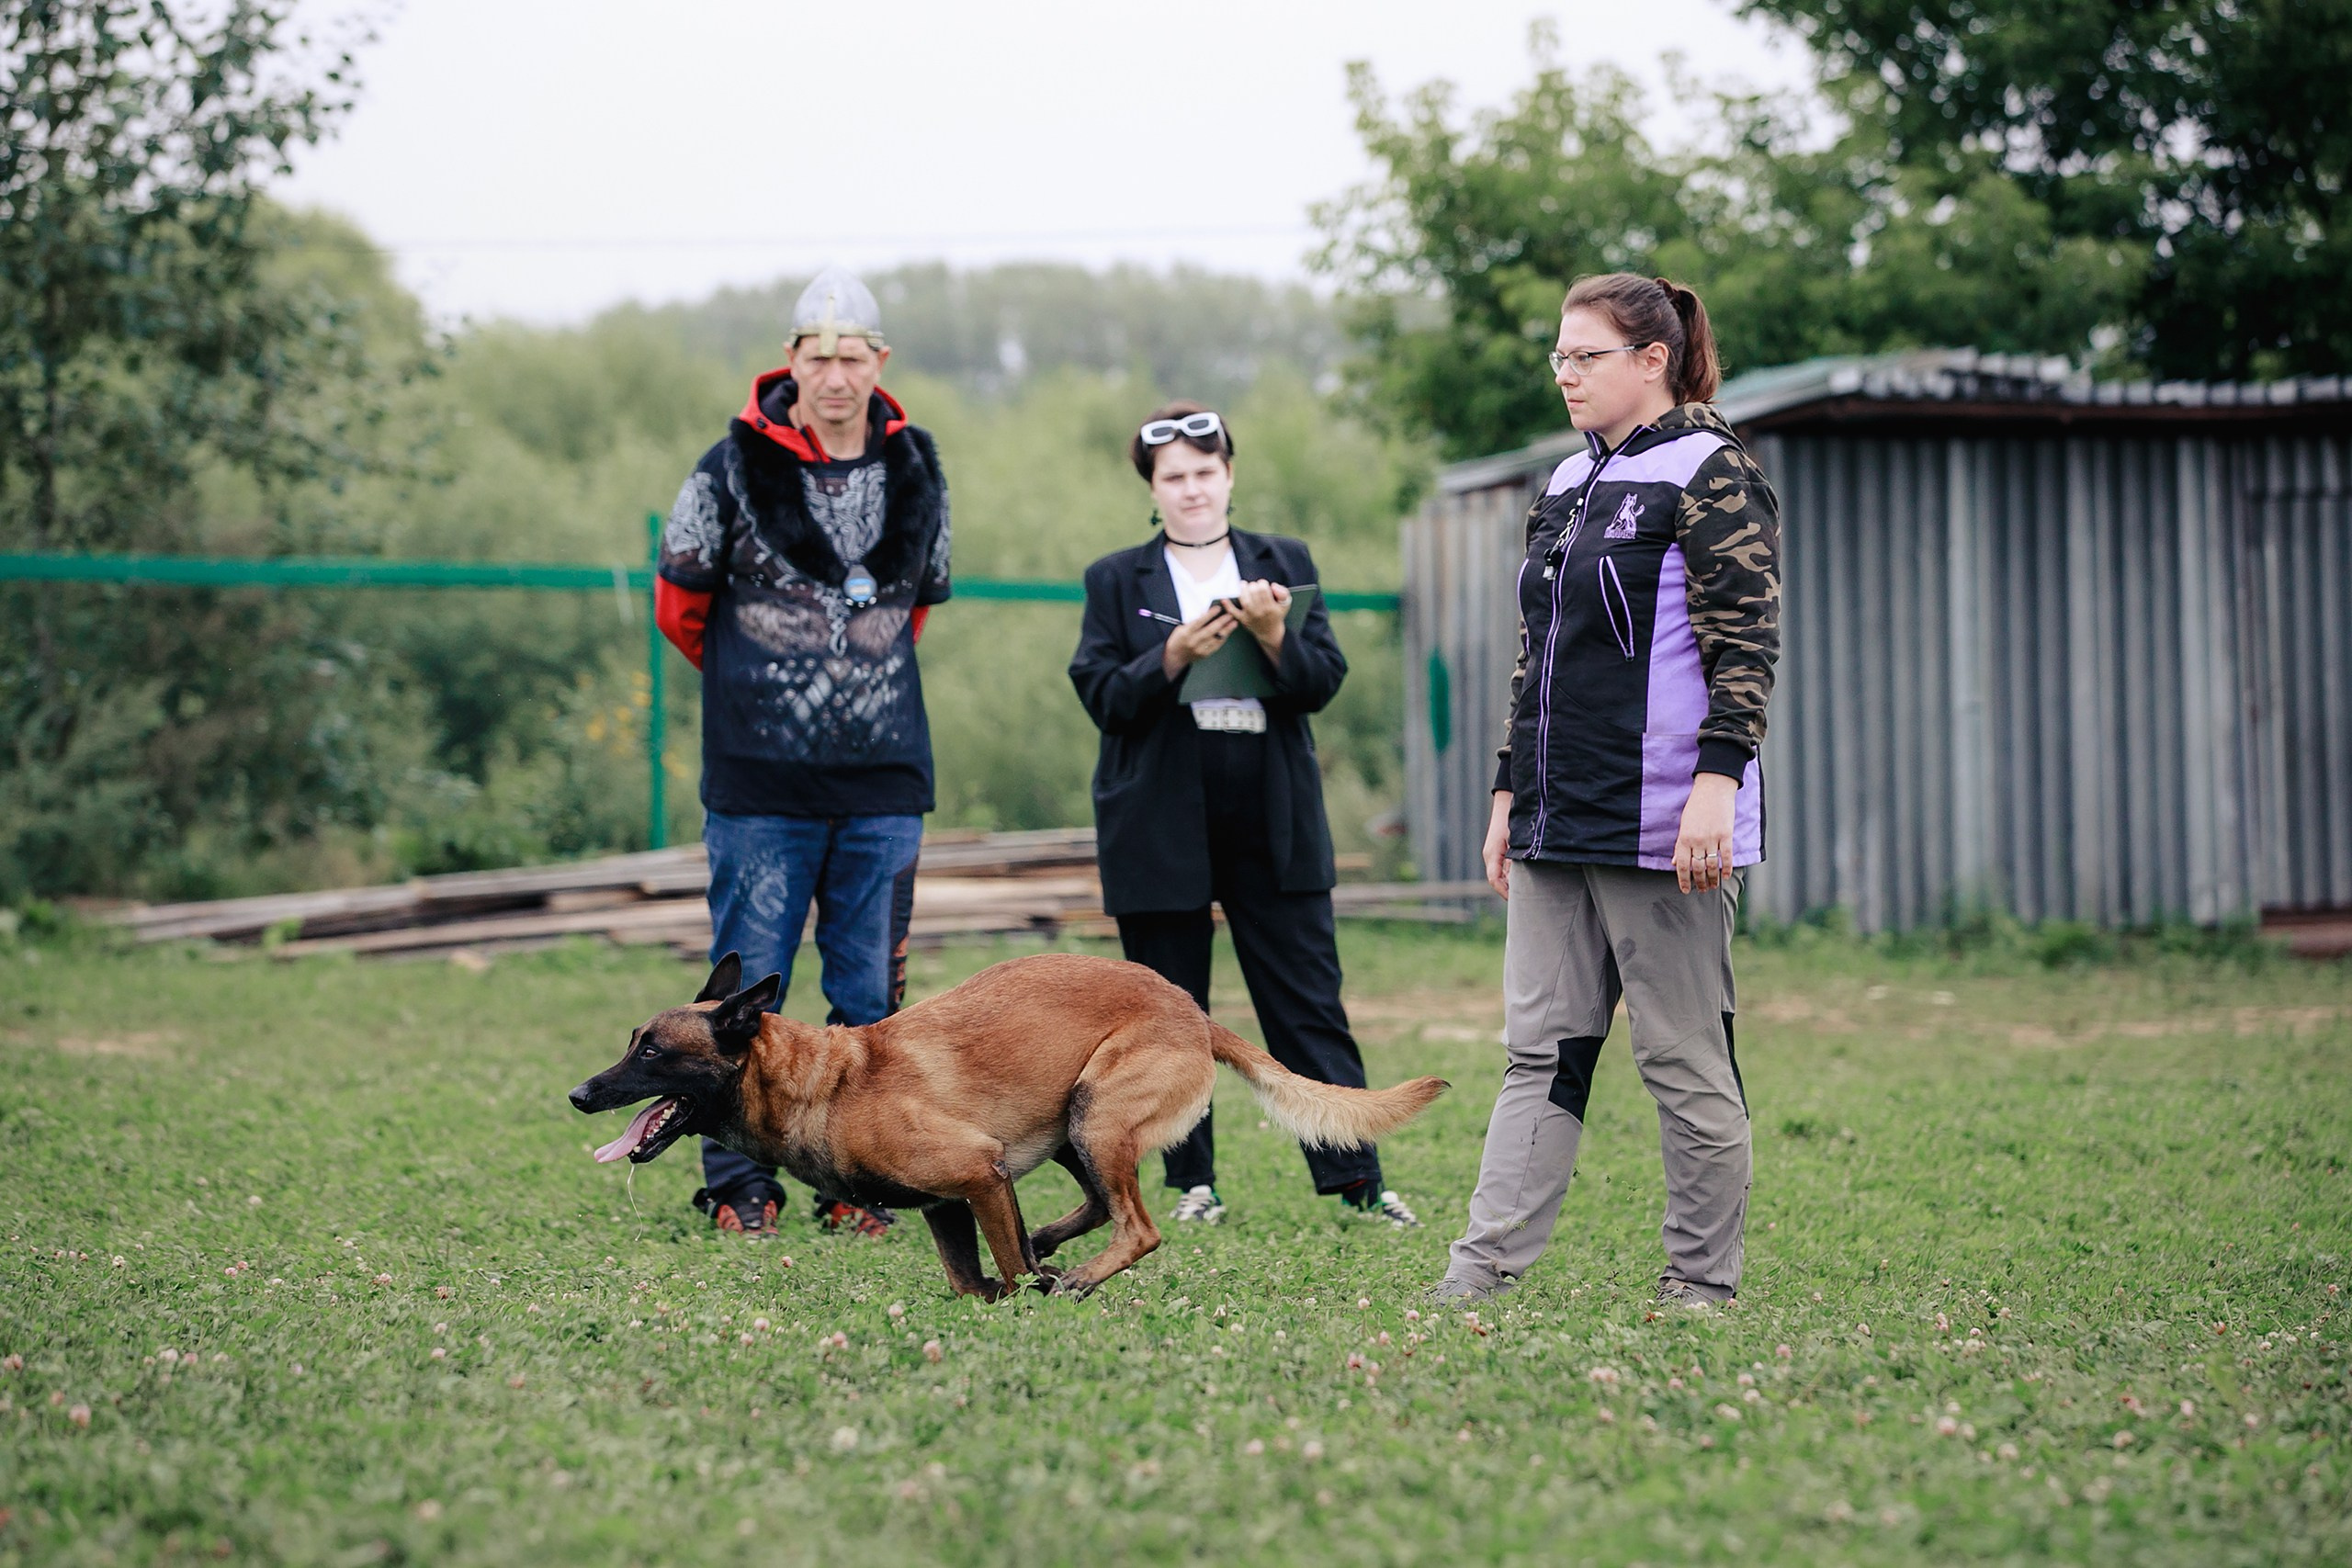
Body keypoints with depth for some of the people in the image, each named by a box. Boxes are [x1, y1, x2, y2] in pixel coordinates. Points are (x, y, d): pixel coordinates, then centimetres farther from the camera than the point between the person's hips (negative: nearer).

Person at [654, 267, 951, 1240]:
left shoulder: (915, 474, 6)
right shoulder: (734, 470, -5)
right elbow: (680, 602, 8)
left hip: (883, 776, 3)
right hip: (761, 781, -3)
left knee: (871, 987, 7)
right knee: (749, 985, 0)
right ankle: (738, 1182, 9)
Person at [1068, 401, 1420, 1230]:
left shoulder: (1284, 564, 11)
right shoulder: (1117, 580, 8)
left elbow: (1322, 682, 2)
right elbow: (1102, 696, -2)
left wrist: (1274, 638, -17)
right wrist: (1174, 654, -17)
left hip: (1272, 820, 0)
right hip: (1161, 825, 0)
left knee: (1309, 1003, -1)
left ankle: (1355, 1179, -1)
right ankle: (1193, 1183, 13)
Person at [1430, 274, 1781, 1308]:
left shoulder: (1712, 475, -6)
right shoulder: (1569, 485, 17)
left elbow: (1744, 648, -13)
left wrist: (1716, 784, -22)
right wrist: (1510, 792, 20)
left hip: (1662, 826, -8)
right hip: (1560, 827, 8)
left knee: (1685, 1058, -1)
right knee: (1541, 1047, 5)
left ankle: (1703, 1281, 7)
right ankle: (1486, 1264, 3)